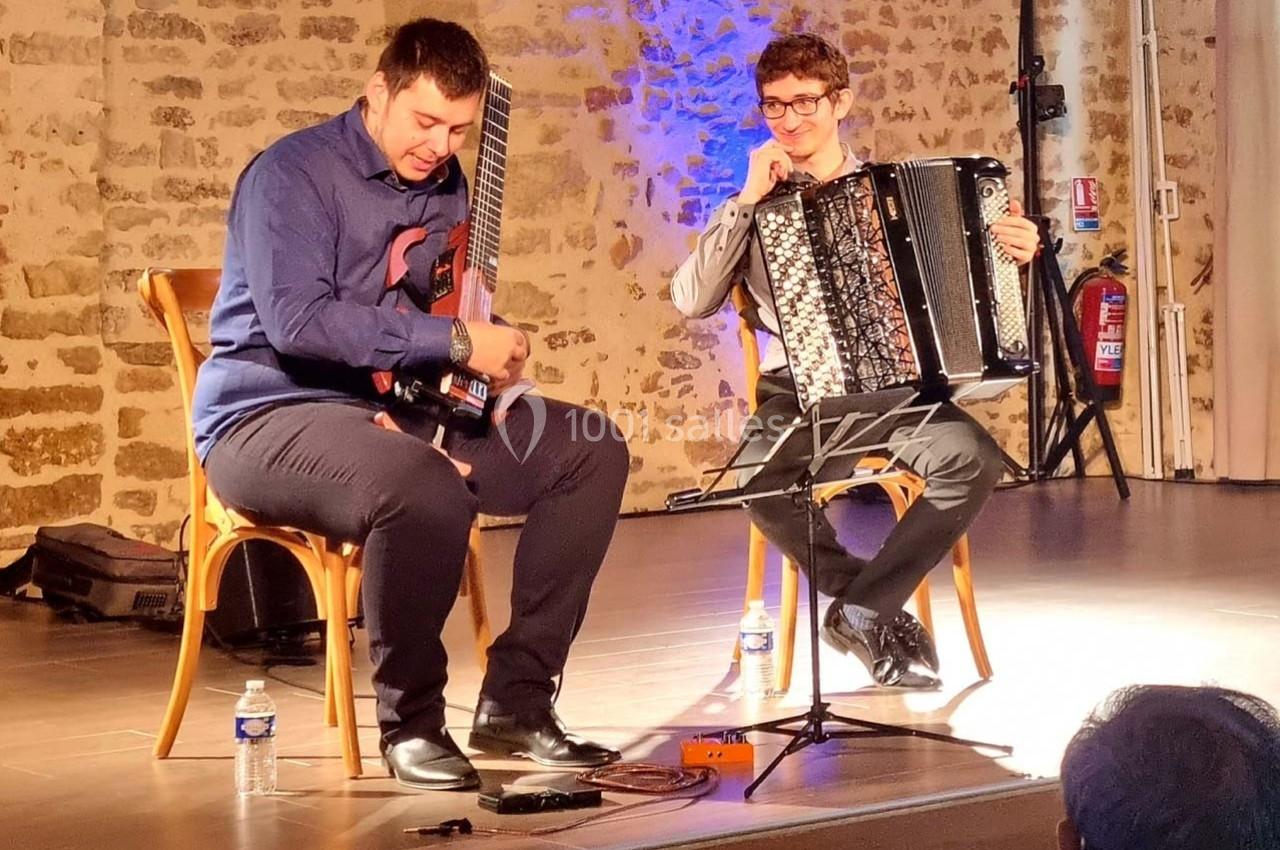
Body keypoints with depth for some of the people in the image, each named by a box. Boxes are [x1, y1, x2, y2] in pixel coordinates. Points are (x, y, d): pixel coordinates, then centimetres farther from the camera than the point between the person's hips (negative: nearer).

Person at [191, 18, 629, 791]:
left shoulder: (444, 182, 10)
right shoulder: (294, 173, -14)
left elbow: (454, 307, 18)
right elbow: (297, 321, -27)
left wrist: (493, 346, -7)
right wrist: (455, 342, -26)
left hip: (401, 409, 8)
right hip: (270, 417, -8)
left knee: (592, 450, -3)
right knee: (427, 488, -39)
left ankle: (516, 699, 1)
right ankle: (412, 721, -17)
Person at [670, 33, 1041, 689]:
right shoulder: (754, 208, 8)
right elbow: (691, 301, -7)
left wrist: (1012, 252, -7)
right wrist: (747, 200, -12)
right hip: (798, 393, -1)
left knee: (975, 459, -29)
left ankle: (861, 611, -14)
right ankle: (884, 614, -12)